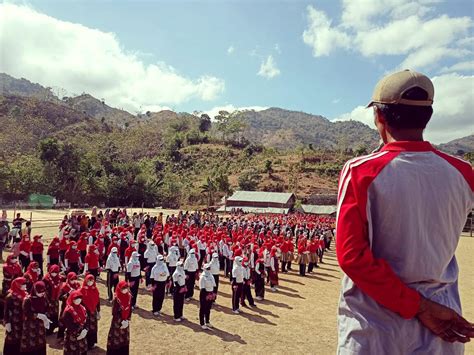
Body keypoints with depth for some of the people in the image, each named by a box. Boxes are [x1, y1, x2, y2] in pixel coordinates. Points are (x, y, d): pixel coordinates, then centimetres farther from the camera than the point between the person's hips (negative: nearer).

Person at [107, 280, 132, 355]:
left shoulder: (129, 297, -4)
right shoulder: (116, 299, -19)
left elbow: (130, 310, 2)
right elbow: (114, 313, -15)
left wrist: (127, 320, -6)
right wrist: (122, 321, -14)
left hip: (126, 322, 5)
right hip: (117, 322, -5)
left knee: (125, 339, 14)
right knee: (116, 339, 3)